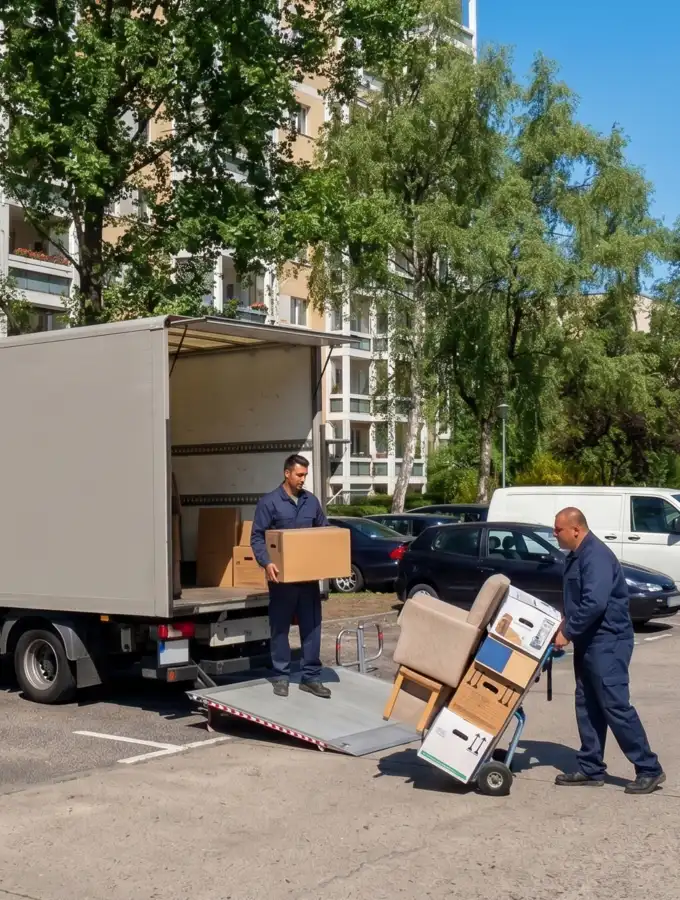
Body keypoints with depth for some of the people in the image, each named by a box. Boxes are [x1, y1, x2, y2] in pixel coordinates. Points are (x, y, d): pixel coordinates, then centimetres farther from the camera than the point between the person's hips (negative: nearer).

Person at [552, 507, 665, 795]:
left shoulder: (596, 556, -19)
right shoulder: (577, 556, 13)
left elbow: (595, 603, -28)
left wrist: (567, 632, -20)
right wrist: (566, 622, 8)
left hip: (607, 641, -10)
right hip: (589, 640, 10)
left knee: (615, 705, -9)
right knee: (588, 705, 11)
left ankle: (649, 769, -1)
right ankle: (591, 769, 17)